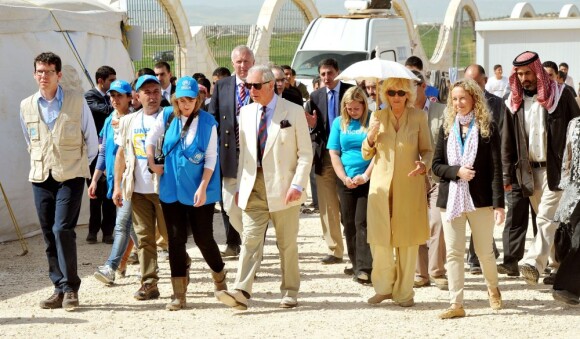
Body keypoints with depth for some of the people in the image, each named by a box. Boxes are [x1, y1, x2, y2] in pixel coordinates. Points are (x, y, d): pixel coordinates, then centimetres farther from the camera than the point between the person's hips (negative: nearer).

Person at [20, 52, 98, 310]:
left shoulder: (77, 100, -3)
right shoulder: (27, 106, 7)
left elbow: (92, 141, 5)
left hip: (70, 176, -4)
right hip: (41, 177, 4)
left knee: (62, 229, -15)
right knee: (49, 234, 5)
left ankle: (70, 288, -5)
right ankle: (60, 288, 14)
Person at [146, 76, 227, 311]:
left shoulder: (208, 122, -7)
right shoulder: (167, 117, 0)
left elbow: (211, 157, -8)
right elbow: (150, 140, 15)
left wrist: (203, 187, -14)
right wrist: (152, 164, 8)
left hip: (199, 190, -3)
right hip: (172, 189, 3)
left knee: (203, 239, 0)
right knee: (176, 240, 3)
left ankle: (220, 280, 27)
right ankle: (179, 295, 9)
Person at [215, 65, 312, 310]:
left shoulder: (293, 112, -2)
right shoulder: (246, 113, 11)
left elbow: (305, 153, -3)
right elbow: (243, 151, 15)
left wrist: (297, 184, -13)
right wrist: (240, 186, 9)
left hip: (283, 187, -3)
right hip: (253, 186, 3)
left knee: (287, 243, 6)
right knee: (250, 239, -7)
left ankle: (290, 293, 18)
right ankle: (240, 292, -15)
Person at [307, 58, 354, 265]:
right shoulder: (316, 97, 10)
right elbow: (314, 128, 9)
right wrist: (312, 125, -14)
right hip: (324, 155, 3)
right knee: (328, 207, 5)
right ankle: (335, 250, 13)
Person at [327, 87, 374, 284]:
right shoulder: (339, 123, 8)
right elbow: (333, 153, 6)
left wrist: (366, 175, -13)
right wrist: (344, 178, -5)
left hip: (368, 179, -4)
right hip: (345, 181, 4)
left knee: (362, 222, -10)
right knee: (349, 224, 6)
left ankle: (365, 268, -11)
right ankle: (356, 265, 16)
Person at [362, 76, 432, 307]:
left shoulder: (418, 117, 3)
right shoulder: (378, 116, 7)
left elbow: (427, 150, 8)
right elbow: (366, 154, 10)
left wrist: (424, 165, -14)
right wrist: (371, 137, -10)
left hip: (409, 185, -1)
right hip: (381, 184, 1)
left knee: (408, 240, 0)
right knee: (379, 239, -1)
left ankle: (404, 292, 10)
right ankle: (384, 287, 15)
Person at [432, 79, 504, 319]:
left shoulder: (487, 127, -3)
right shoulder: (447, 128, 7)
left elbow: (496, 168, -6)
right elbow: (436, 165, 7)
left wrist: (499, 203, -12)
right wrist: (456, 171, -13)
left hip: (480, 198, -3)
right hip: (451, 198, 3)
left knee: (485, 251, 7)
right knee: (453, 253, 0)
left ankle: (493, 289, 34)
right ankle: (456, 304, 4)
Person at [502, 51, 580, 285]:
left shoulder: (559, 95, -3)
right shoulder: (514, 101, 8)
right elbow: (507, 141, 9)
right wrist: (507, 175, 4)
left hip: (556, 167, -5)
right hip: (529, 169, 5)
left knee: (546, 217, -15)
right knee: (547, 220, 11)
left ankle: (534, 264, -26)